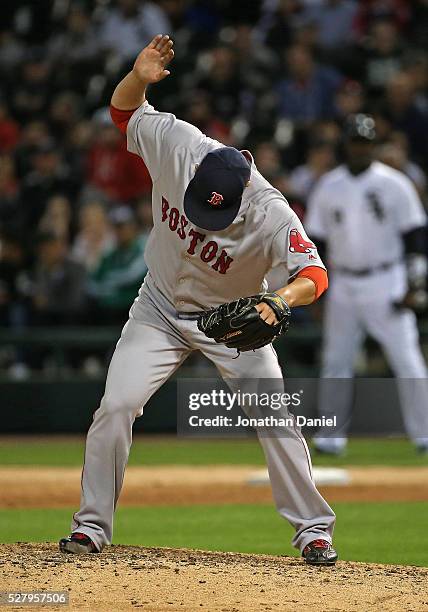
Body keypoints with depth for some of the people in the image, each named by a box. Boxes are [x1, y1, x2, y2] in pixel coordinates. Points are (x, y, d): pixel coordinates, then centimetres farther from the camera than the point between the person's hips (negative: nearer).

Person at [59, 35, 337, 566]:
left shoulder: (271, 214, -32)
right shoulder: (176, 143, -23)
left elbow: (315, 274, -37)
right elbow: (123, 111, -6)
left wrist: (280, 301, -59)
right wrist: (139, 77, -28)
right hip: (161, 309, 2)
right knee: (116, 406, -10)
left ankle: (313, 529, 5)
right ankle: (91, 525, 2)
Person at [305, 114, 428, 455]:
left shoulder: (394, 184, -3)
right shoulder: (328, 187, 7)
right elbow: (315, 239, 11)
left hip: (387, 283, -3)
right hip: (343, 287, 3)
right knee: (336, 361, 3)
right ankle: (333, 436, 10)